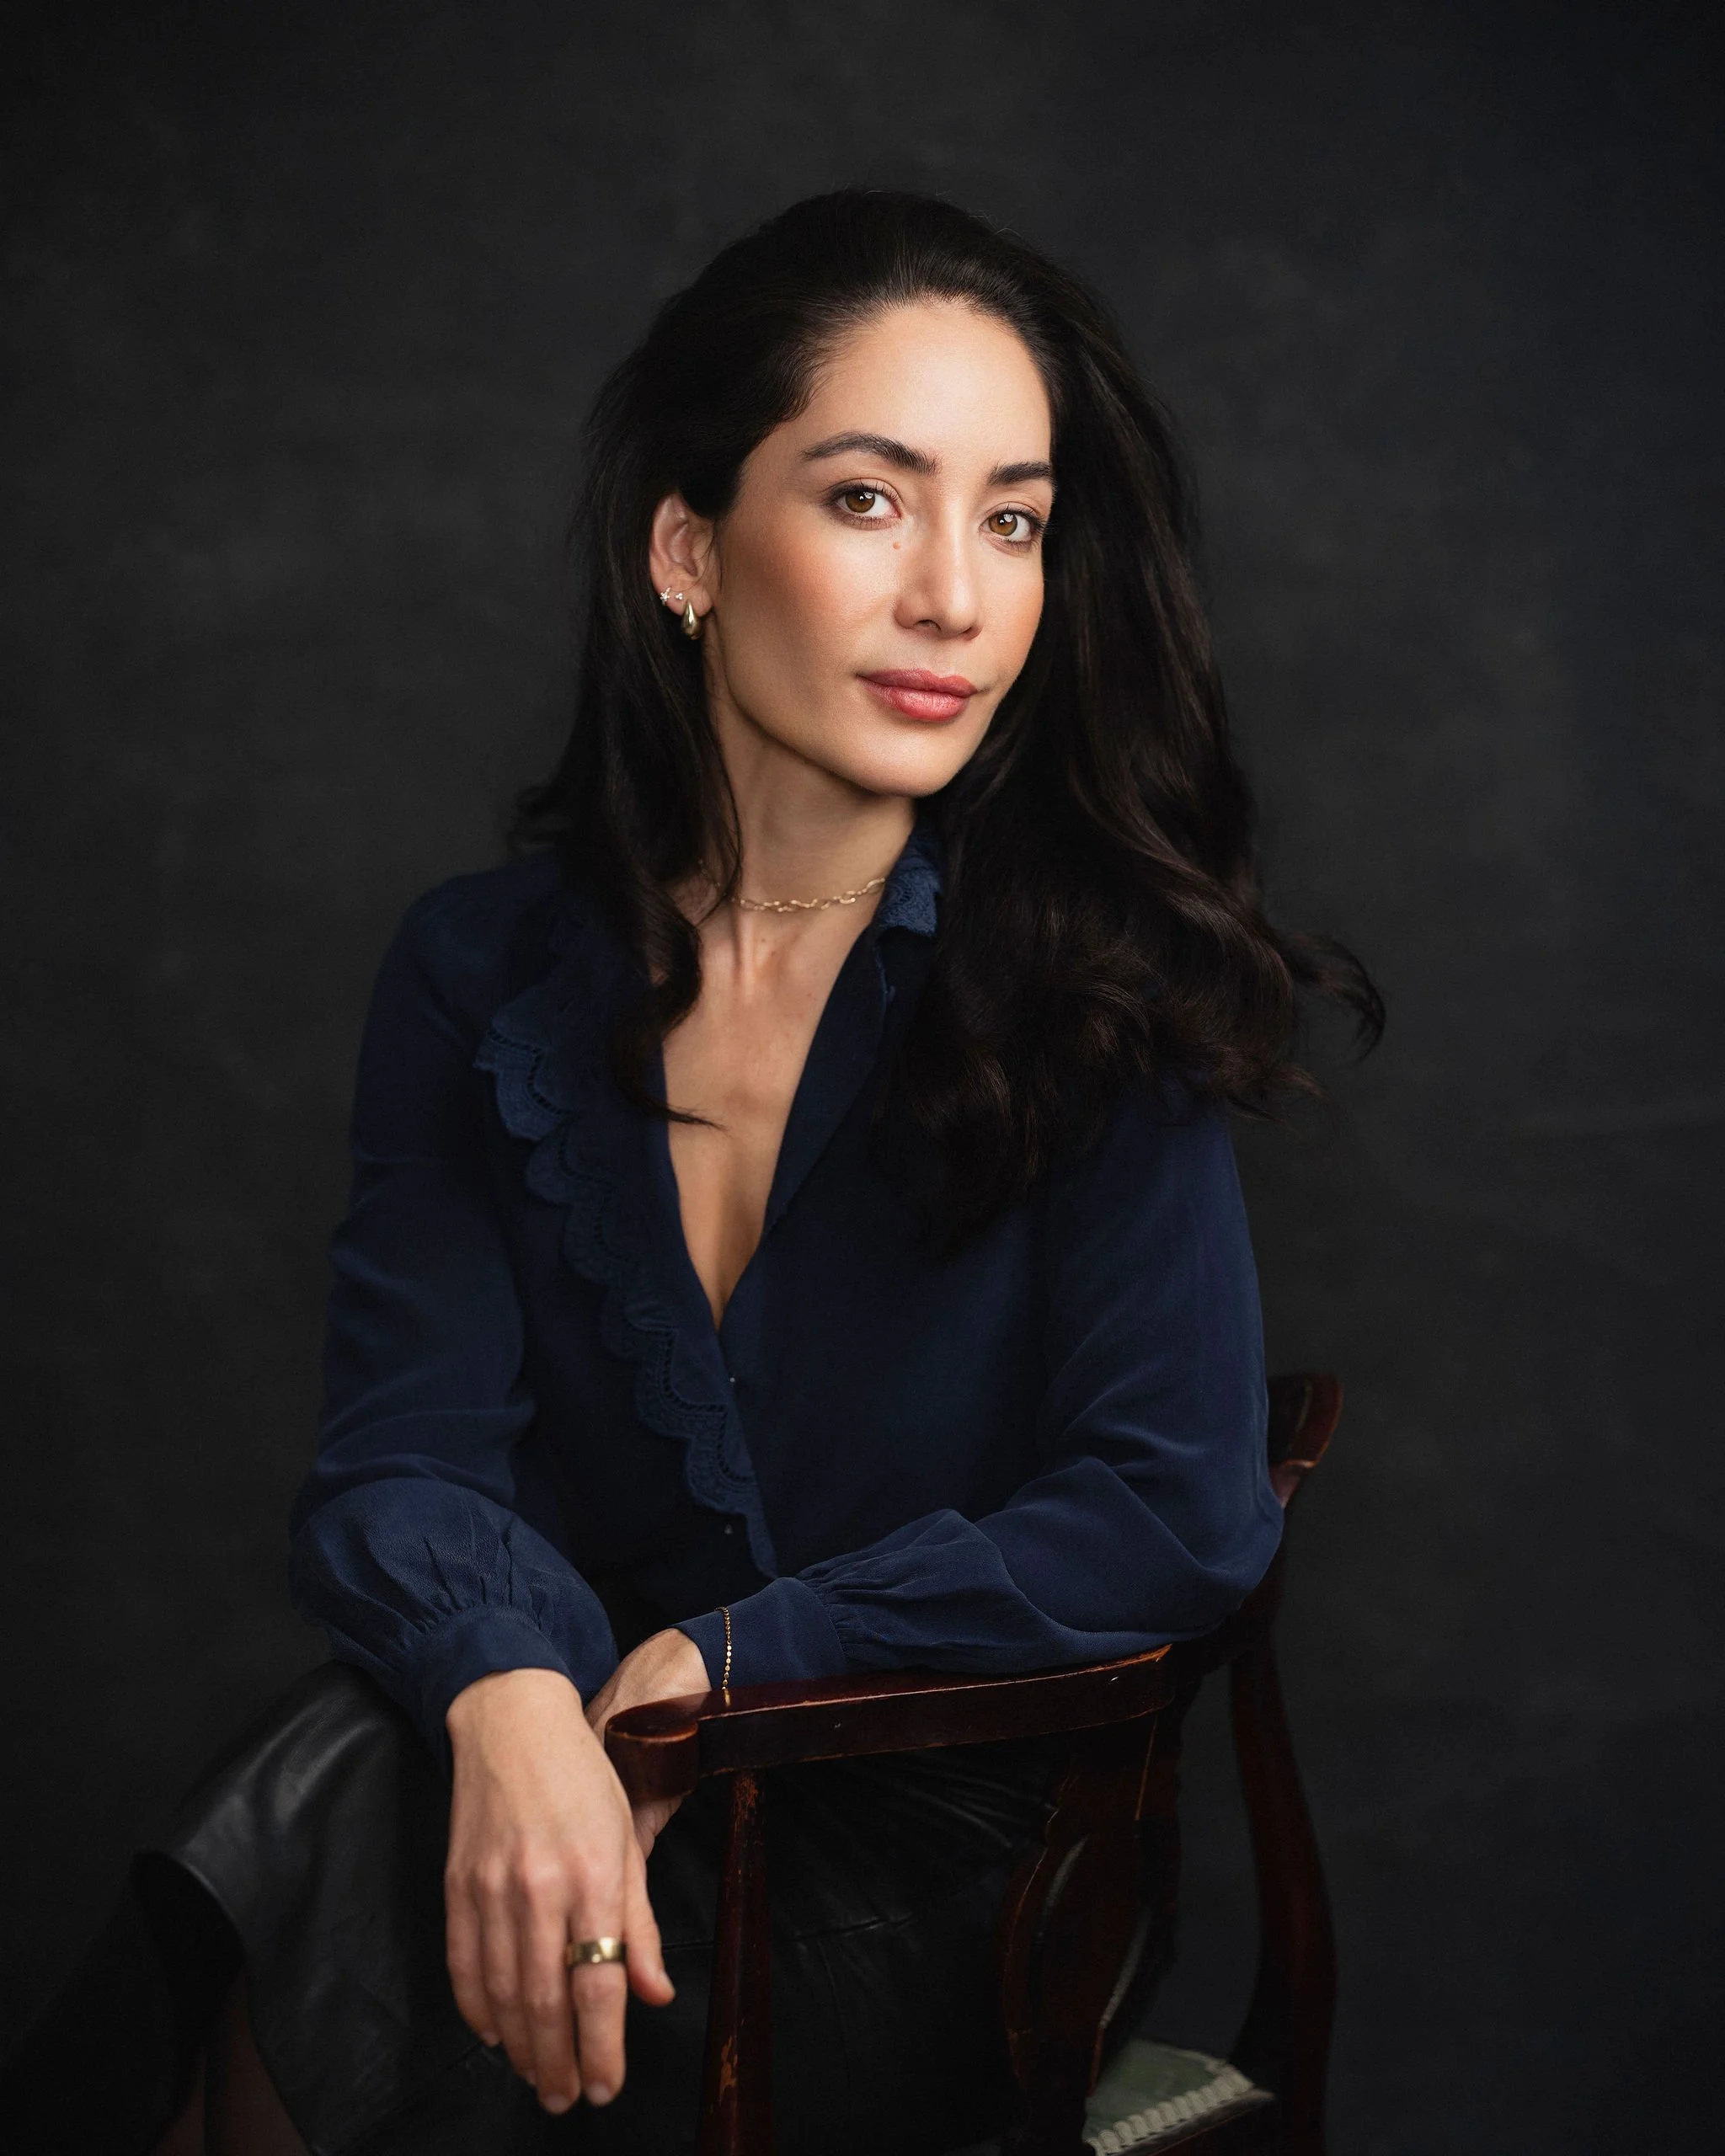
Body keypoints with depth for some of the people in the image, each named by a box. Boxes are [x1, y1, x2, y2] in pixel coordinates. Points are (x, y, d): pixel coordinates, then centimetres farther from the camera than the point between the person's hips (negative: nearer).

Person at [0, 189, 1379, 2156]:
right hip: (597, 1789, 3)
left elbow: (1179, 1513, -10)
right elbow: (401, 1462, -4)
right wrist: (512, 1702, -27)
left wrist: (715, 1666, -15)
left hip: (925, 1869, -2)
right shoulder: (482, 970, 2)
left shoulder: (1093, 981, -7)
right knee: (336, 1792, -30)